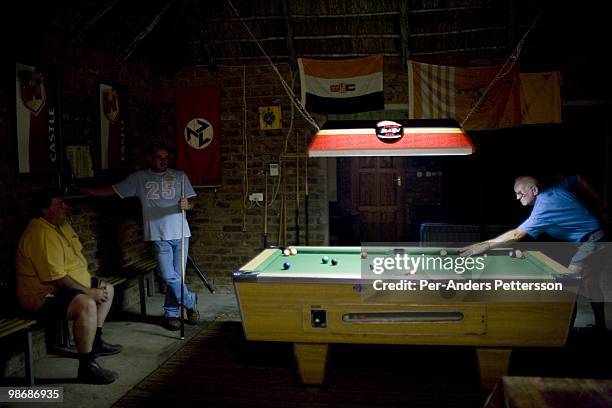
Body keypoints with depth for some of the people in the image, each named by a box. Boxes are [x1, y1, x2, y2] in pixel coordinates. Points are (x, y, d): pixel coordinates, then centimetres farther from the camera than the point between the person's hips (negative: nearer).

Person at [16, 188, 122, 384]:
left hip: (67, 285, 11)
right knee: (87, 305, -34)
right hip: (43, 295, -11)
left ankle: (96, 342, 26)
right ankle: (87, 366, -23)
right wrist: (89, 292, -21)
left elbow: (75, 255, 18)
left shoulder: (62, 224, 7)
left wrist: (91, 283, 5)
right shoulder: (41, 235, -25)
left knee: (107, 289, 17)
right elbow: (56, 278, -29)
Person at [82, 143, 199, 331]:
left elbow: (190, 204, 6)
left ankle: (170, 313, 23)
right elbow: (112, 190, 9)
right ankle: (190, 301, 16)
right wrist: (84, 190, 5)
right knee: (169, 277, -8)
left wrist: (186, 205, -17)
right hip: (159, 236, -1)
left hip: (180, 234, 1)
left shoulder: (179, 176, 7)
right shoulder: (138, 178, 6)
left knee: (176, 276, 4)